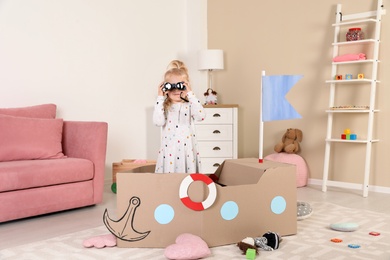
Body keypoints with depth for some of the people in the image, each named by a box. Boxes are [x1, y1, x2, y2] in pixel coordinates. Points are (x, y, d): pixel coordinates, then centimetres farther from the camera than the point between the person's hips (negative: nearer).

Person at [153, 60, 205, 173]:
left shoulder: (189, 105, 1)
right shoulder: (163, 106, 3)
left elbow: (201, 116, -18)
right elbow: (158, 122, -15)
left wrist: (190, 94, -17)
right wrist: (160, 98, -12)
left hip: (187, 152, 0)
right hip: (169, 153, 0)